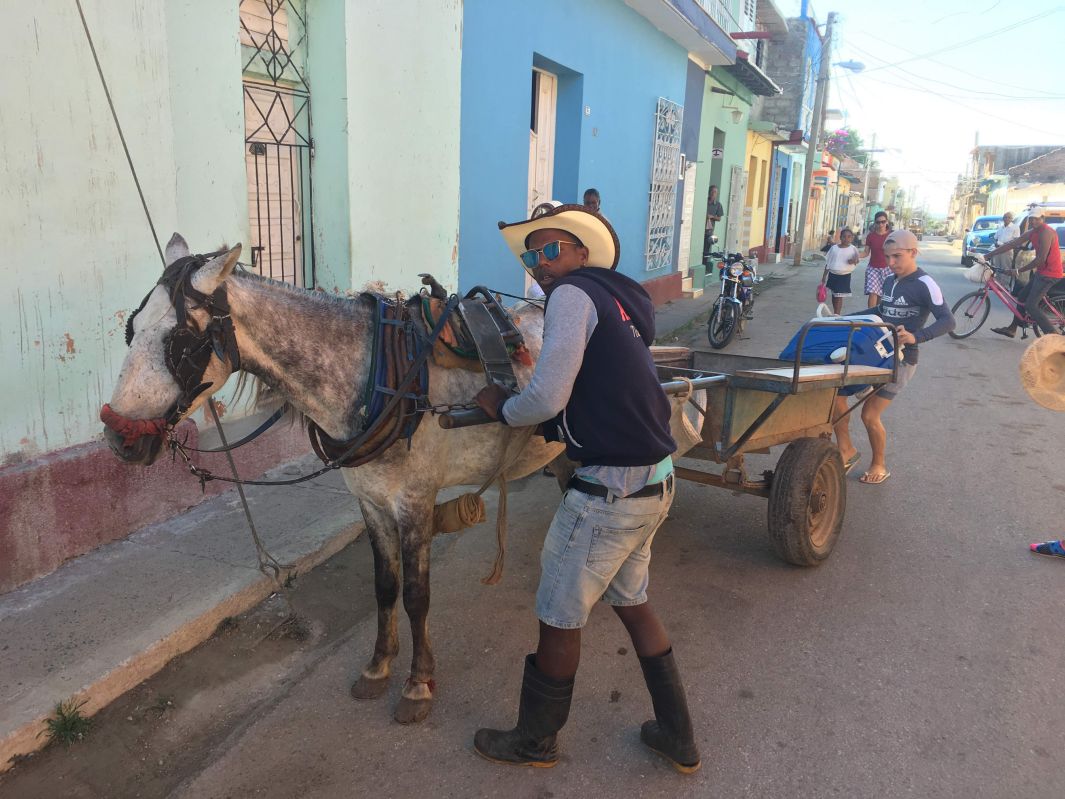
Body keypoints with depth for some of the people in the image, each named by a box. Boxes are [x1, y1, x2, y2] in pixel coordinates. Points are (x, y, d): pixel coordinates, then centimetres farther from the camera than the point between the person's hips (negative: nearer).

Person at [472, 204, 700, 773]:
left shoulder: (573, 295, -12)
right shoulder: (618, 298, 15)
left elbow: (546, 398, -21)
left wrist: (501, 408, -2)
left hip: (610, 490, -9)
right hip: (654, 481, 9)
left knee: (559, 617, 10)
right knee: (631, 602, 24)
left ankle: (537, 741, 32)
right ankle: (677, 738, 37)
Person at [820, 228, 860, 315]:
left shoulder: (853, 249, -2)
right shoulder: (834, 247, 5)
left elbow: (855, 259, -16)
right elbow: (828, 262, 10)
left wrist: (855, 260, -40)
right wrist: (824, 275, 9)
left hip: (844, 276, -4)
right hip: (832, 275, 4)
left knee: (839, 297, -5)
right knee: (834, 295, 12)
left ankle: (837, 315, -3)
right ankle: (836, 314, 24)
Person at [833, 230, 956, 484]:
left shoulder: (924, 285, -14)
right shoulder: (889, 281, 9)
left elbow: (947, 321, -21)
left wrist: (916, 337, -37)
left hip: (900, 359, -7)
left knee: (869, 415, -7)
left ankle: (879, 466, 18)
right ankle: (846, 449, 8)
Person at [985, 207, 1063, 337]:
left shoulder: (1046, 232, -19)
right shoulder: (1031, 233, 8)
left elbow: (1041, 259, -23)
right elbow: (1011, 244, 8)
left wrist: (1019, 270, -16)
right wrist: (987, 255, 4)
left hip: (1049, 273, -10)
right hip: (1042, 271, 10)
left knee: (1031, 306, -12)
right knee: (1022, 297, 18)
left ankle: (1054, 335, -10)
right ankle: (1012, 329, 29)